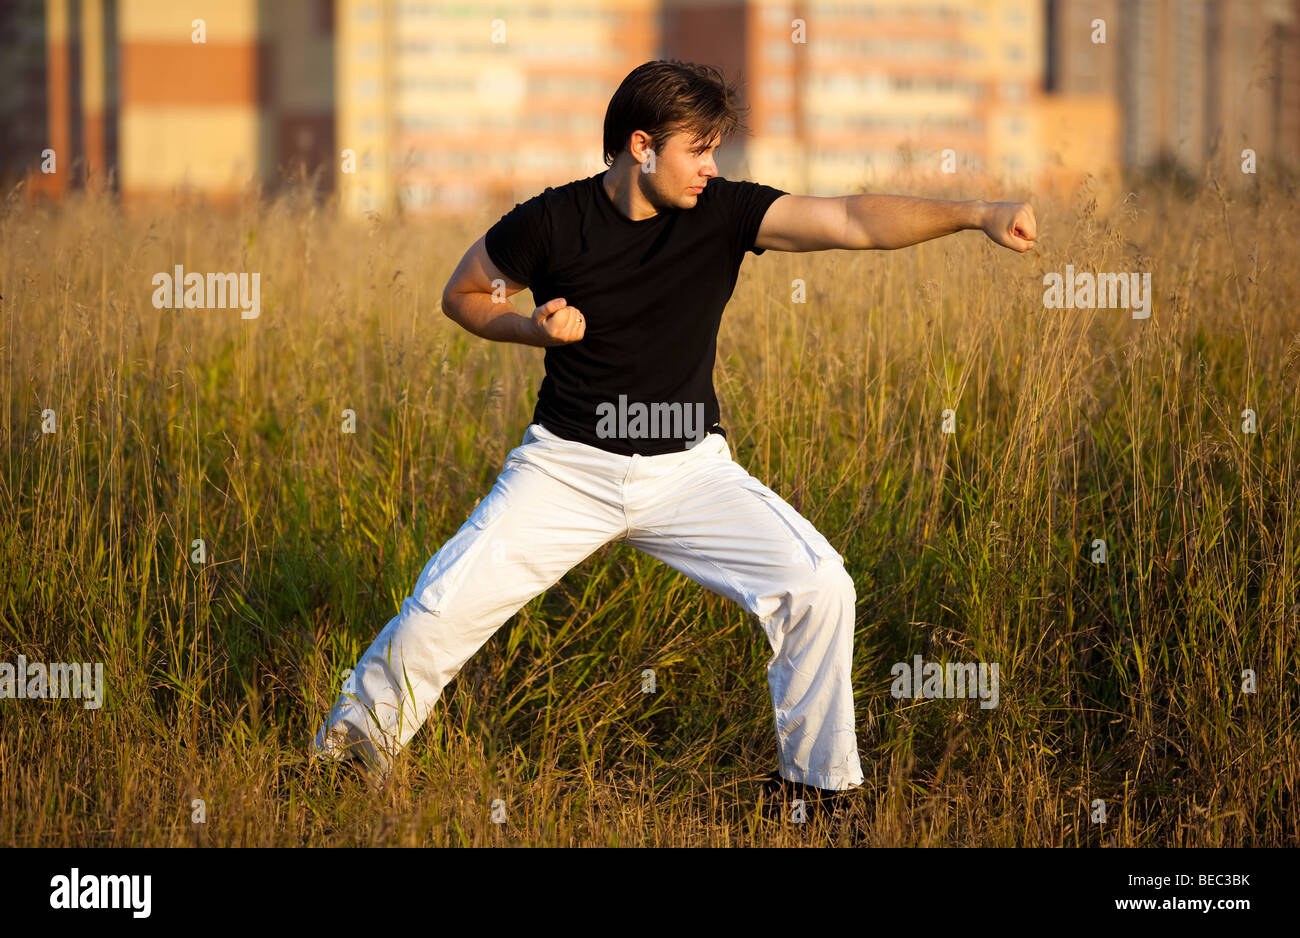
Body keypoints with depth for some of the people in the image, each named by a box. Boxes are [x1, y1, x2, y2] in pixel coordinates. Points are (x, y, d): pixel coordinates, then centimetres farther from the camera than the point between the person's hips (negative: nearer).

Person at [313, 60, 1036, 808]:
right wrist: (535, 327, -14)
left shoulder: (724, 213, -8)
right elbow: (464, 294, 6)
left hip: (690, 468, 1)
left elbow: (855, 222, -18)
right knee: (445, 607, -12)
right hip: (570, 466, -1)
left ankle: (822, 780, 3)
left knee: (820, 588, -15)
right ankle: (355, 745, 15)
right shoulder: (551, 223, -10)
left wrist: (975, 215, -29)